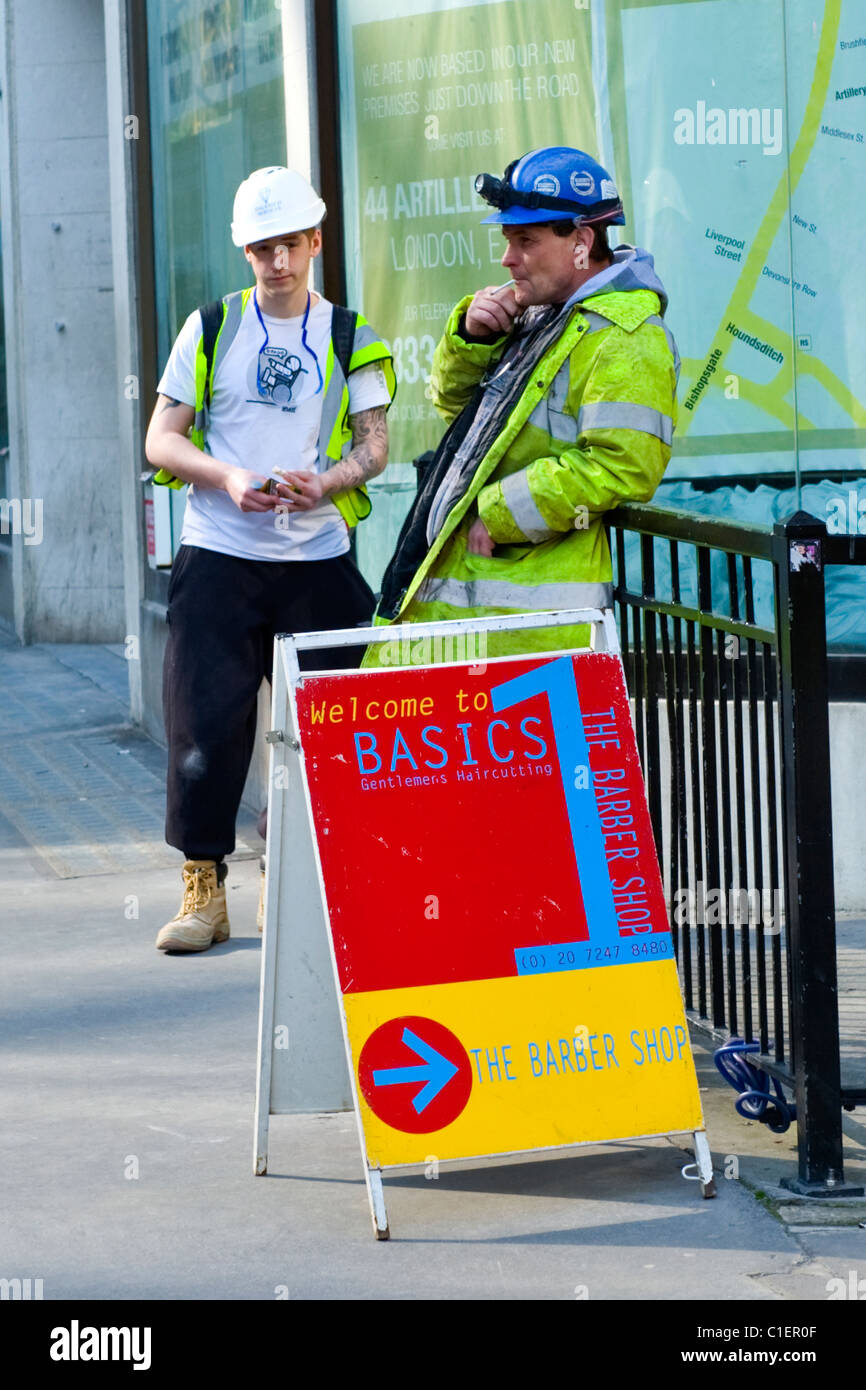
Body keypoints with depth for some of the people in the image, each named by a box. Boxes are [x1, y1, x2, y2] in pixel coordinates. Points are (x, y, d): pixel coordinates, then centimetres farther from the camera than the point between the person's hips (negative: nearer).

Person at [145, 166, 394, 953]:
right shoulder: (211, 329, 7)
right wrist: (229, 479, -14)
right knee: (207, 719, -6)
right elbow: (161, 439, 4)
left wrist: (325, 482, -18)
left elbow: (374, 444, 3)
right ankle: (204, 887, 1)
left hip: (318, 560, 1)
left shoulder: (350, 339, 9)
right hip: (218, 557, -1)